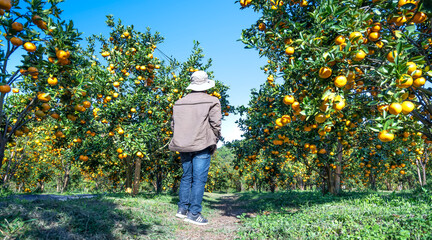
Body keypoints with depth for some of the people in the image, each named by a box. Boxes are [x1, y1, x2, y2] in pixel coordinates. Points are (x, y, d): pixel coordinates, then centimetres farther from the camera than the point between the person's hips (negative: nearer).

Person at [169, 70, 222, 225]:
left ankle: (182, 209, 22)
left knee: (186, 177, 16)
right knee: (199, 179, 0)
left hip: (183, 146, 5)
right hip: (202, 146, -5)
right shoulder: (212, 101, -1)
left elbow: (173, 124, 13)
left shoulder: (179, 103, 12)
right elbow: (215, 124, -6)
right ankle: (194, 213, 3)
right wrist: (214, 143, 5)